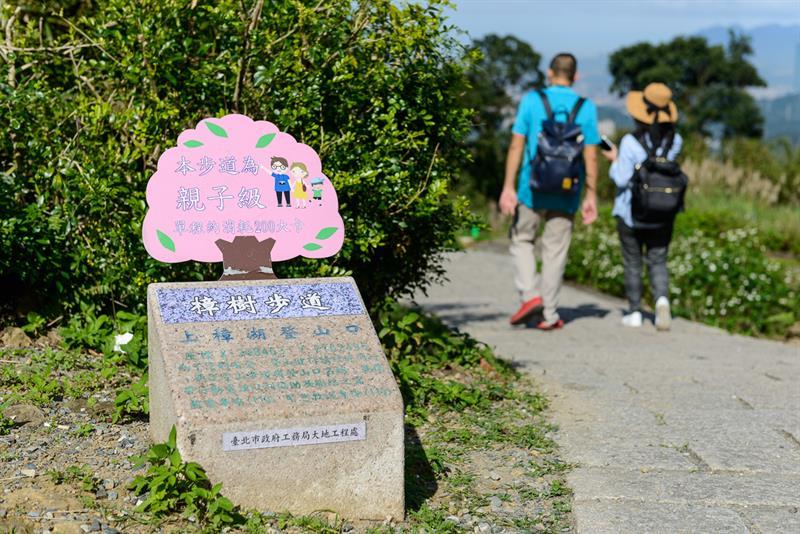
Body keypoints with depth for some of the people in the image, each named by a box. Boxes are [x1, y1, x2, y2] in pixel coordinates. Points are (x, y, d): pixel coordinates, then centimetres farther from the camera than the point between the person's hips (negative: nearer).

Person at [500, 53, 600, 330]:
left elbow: (516, 145, -6)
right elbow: (591, 157, -1)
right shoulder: (586, 108, 1)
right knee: (555, 251, 8)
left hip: (533, 188, -1)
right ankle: (548, 315, 11)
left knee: (522, 240, 17)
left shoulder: (531, 100, -2)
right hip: (566, 193, 1)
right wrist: (591, 197, 5)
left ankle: (529, 295, -2)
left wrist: (508, 187, -5)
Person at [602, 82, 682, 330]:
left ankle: (635, 312, 16)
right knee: (658, 261, 10)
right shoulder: (674, 141, -5)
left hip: (631, 212, -3)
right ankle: (662, 298, -16)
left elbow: (622, 179, -17)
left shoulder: (631, 142, -18)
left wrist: (615, 160, 1)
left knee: (632, 263, 12)